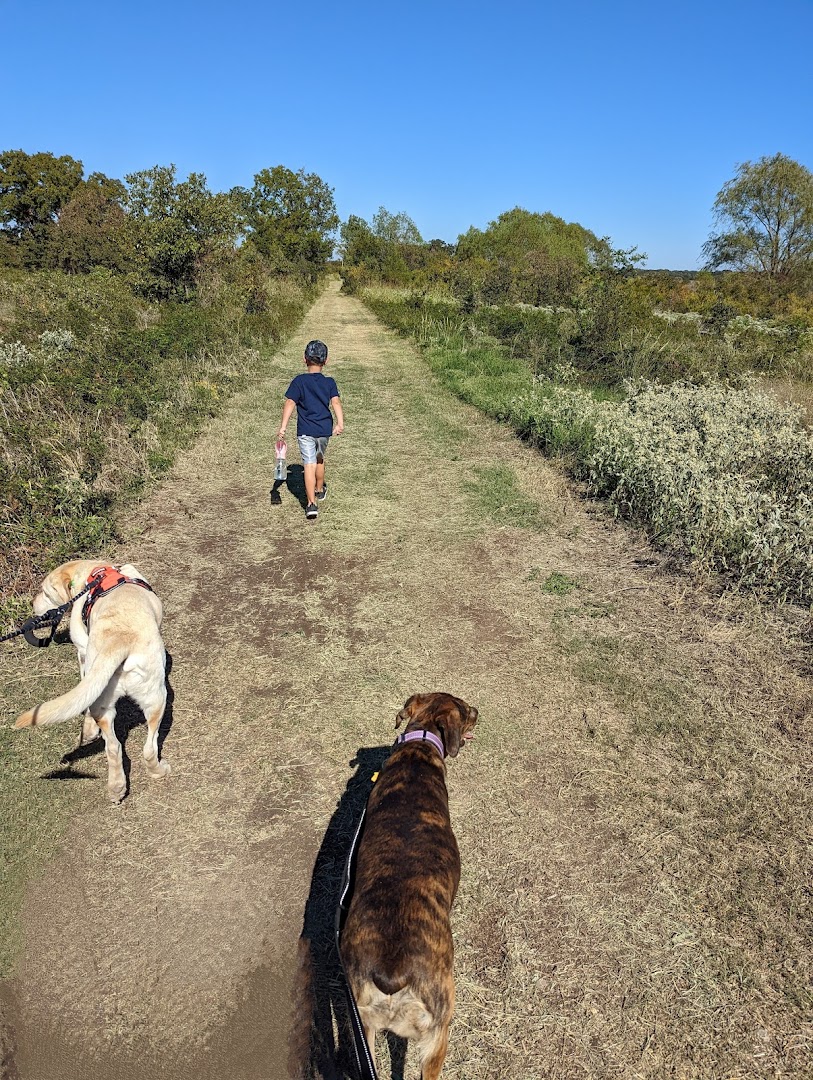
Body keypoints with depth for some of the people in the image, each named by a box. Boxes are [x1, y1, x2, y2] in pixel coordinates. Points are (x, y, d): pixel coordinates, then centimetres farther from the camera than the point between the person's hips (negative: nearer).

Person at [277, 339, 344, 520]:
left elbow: (290, 404, -12)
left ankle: (311, 503, -15)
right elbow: (336, 402, -12)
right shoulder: (329, 382, 1)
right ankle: (320, 490, 45)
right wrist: (340, 423, -20)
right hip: (324, 429, 3)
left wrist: (282, 427, -15)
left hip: (305, 431, -3)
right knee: (319, 459, 25)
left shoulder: (299, 381, -4)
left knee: (309, 464, -5)